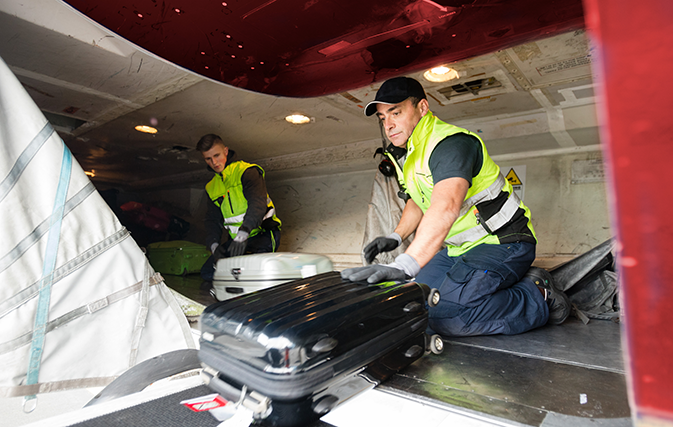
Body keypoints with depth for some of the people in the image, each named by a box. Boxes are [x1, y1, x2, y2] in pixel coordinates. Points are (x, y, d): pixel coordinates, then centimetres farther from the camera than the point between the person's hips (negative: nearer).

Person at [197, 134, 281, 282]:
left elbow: (257, 203, -23)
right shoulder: (212, 187, 15)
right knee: (207, 273, -4)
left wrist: (243, 234, -37)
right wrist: (214, 246, -6)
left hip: (262, 235, -7)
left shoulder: (247, 171, -8)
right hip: (235, 238, 7)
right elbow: (212, 220, 13)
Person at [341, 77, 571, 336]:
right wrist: (396, 237, 7)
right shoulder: (410, 152, 8)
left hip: (504, 243, -10)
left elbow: (445, 208, -41)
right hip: (462, 248, 10)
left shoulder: (450, 143, -22)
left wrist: (404, 266, -52)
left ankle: (537, 297, -5)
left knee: (444, 316, -27)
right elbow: (418, 202, 23)